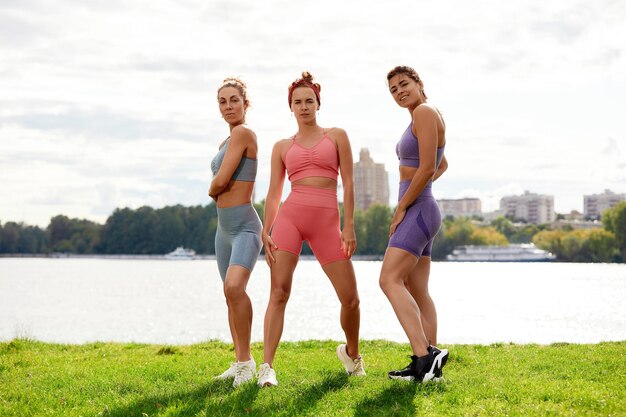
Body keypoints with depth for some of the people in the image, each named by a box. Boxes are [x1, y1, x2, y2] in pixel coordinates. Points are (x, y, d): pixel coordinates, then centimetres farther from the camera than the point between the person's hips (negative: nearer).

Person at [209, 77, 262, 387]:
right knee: (231, 294, 14)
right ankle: (240, 362, 24)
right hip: (224, 226, 10)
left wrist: (214, 189, 4)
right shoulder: (226, 143, 16)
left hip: (245, 226, -10)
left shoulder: (243, 134, -12)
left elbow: (219, 182, -15)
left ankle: (246, 360, -19)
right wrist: (220, 190, -4)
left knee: (234, 286, -28)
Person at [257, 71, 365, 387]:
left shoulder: (336, 136, 11)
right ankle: (266, 367, -14)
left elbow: (348, 183, 4)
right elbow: (273, 195, 12)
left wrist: (349, 226, -4)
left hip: (326, 222, 0)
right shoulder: (282, 147, 14)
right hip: (290, 216, 0)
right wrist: (265, 233, 0)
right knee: (278, 292, -14)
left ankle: (351, 353, 29)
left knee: (350, 298, 0)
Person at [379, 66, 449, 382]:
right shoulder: (419, 119, 18)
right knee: (417, 292, 7)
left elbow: (427, 167, -19)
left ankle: (424, 355, -27)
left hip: (417, 211, -10)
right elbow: (443, 166, 32)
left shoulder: (425, 111, -11)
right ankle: (429, 365, 6)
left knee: (390, 280, -20)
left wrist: (401, 207, -14)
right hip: (417, 211, 10)